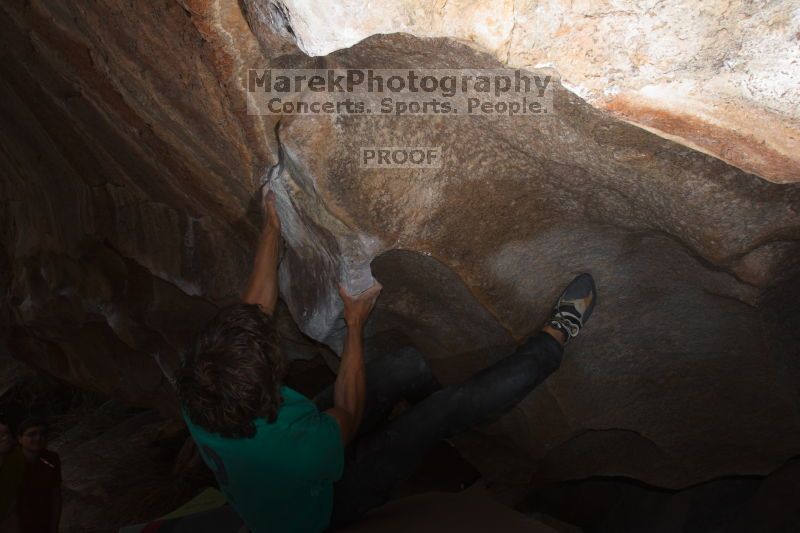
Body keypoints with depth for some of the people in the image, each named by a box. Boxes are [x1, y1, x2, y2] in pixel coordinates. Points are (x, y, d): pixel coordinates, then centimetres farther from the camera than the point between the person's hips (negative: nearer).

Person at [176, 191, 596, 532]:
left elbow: (252, 312, -13)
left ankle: (443, 424, 30)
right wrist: (355, 325, -14)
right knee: (451, 405, -11)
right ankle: (556, 336, 6)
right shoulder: (302, 451, -46)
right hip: (333, 499, -5)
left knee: (407, 365, -3)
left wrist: (272, 230, -8)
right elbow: (348, 412, -22)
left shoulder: (197, 393, -28)